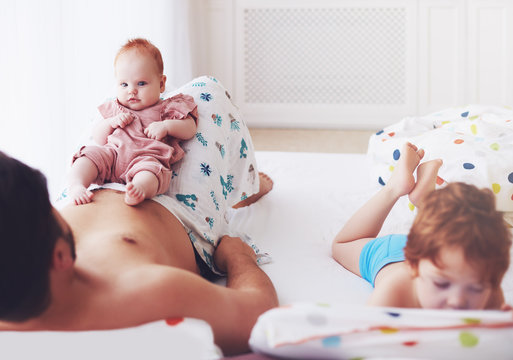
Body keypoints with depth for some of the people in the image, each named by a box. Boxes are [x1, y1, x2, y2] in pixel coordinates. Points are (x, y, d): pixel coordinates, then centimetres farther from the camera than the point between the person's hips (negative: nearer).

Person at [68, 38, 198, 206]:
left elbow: (190, 129, 11)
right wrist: (111, 122, 5)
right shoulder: (114, 109, 29)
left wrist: (166, 126, -6)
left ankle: (139, 189, -70)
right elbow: (98, 137, 25)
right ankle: (77, 185, -42)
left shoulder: (167, 108, 19)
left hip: (147, 157, -5)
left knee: (150, 169, -39)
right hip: (112, 153, 5)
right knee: (90, 153, -23)